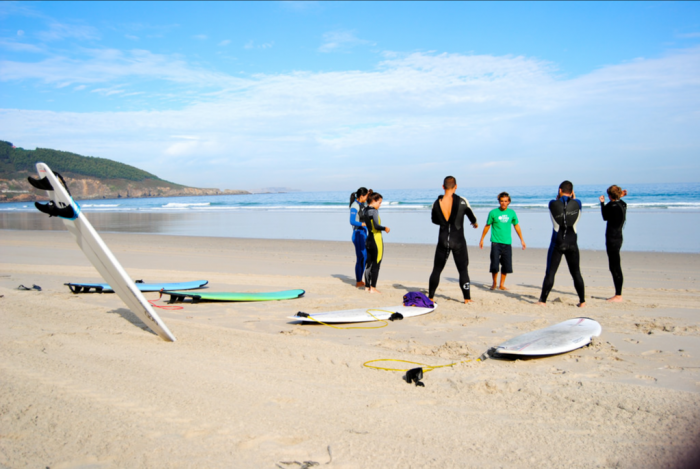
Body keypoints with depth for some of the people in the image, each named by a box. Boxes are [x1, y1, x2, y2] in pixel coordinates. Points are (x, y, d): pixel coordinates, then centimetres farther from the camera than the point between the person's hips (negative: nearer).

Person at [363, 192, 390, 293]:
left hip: (369, 239, 9)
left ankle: (367, 286, 20)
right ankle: (373, 288, 2)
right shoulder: (374, 211, -16)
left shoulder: (366, 210, 9)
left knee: (369, 264, 14)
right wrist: (385, 228, -9)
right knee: (376, 265, -1)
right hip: (376, 240, -8)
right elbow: (376, 226, -24)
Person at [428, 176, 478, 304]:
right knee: (463, 270, 10)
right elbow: (471, 216, 5)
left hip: (443, 240, 2)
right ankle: (467, 298, 12)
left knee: (437, 269, 12)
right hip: (458, 241, -2)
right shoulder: (462, 201, -11)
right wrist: (475, 223, 28)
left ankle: (430, 297, 15)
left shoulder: (437, 203, -5)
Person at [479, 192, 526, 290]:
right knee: (494, 265, -4)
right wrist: (482, 239, 10)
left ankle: (502, 284, 18)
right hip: (496, 242, -2)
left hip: (507, 243, 3)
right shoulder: (493, 212, -2)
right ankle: (494, 283, 15)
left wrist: (522, 240, 18)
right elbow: (487, 226, 8)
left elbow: (516, 226, 17)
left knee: (506, 265, 3)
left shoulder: (512, 212, 5)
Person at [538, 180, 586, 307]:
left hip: (557, 243, -2)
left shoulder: (553, 204, -7)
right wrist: (573, 198, 24)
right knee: (576, 273, 13)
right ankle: (582, 301, 18)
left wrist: (558, 198, 15)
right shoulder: (577, 203, -4)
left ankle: (542, 300, 1)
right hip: (572, 243, 2)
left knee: (550, 273, 3)